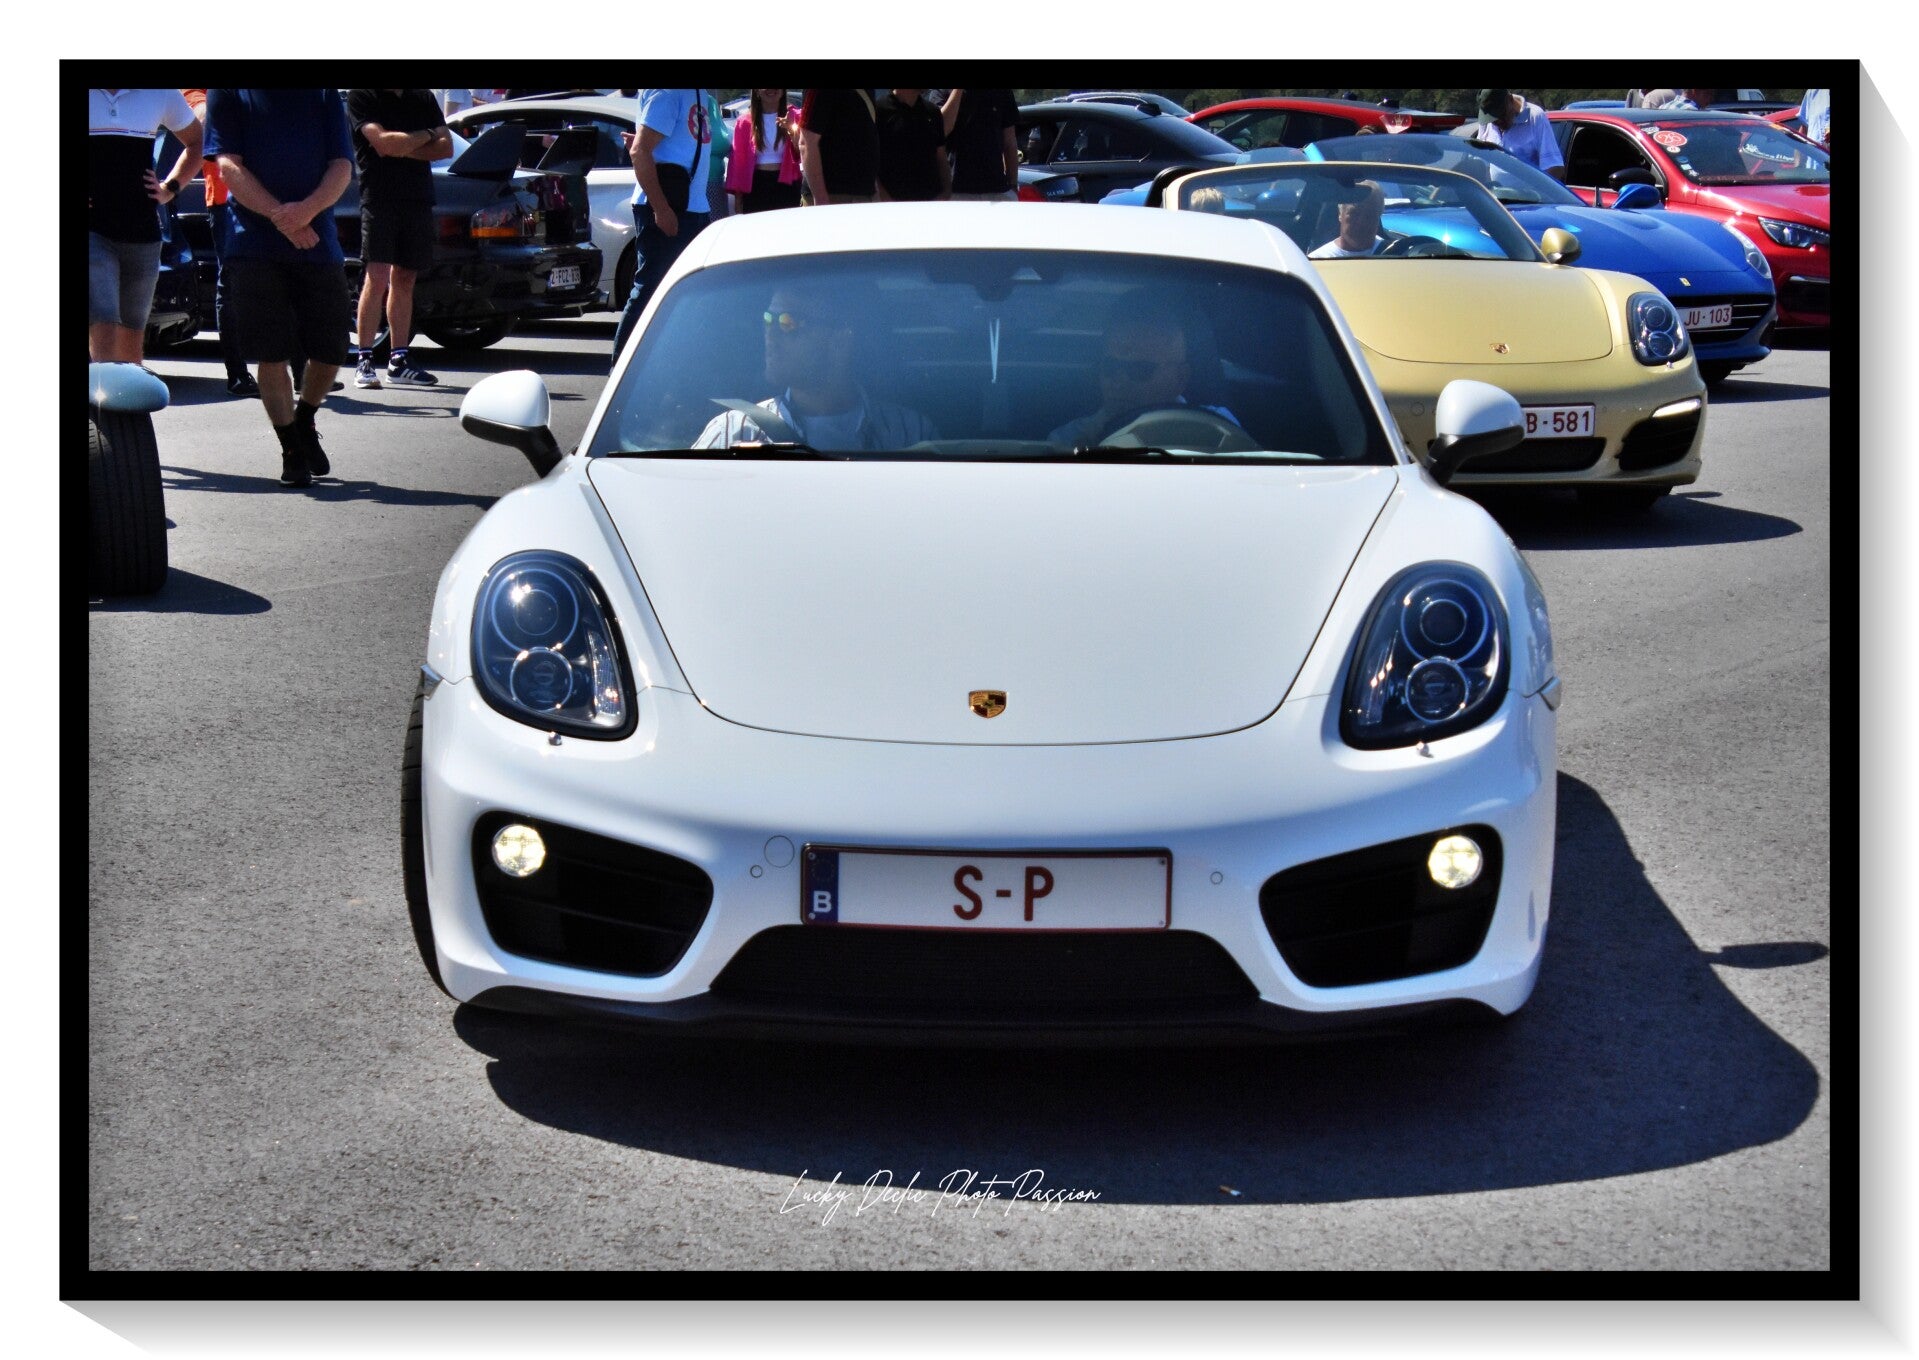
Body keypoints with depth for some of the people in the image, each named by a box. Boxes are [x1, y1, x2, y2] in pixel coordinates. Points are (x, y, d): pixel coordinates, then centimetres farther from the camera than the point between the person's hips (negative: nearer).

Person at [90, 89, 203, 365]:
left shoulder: (161, 94, 6)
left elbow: (196, 143, 22)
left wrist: (170, 188, 8)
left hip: (142, 231, 4)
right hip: (93, 231, -4)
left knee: (132, 336, 12)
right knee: (102, 331, -17)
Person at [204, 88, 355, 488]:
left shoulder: (324, 94, 9)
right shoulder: (228, 94, 4)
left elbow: (342, 167, 1)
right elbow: (229, 165, -5)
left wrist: (307, 209, -20)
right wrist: (278, 215, -19)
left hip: (318, 241, 2)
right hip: (255, 242, -2)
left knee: (330, 351, 4)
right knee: (271, 354, -2)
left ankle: (304, 424, 31)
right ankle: (291, 450, 12)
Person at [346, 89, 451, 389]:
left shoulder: (423, 98, 14)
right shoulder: (361, 96, -1)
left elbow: (446, 146, 6)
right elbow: (383, 141, -15)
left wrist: (403, 149, -8)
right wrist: (426, 135, -1)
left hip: (418, 198, 5)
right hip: (378, 197, -5)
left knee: (404, 280, 7)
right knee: (377, 278, -11)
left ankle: (399, 361, 10)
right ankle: (364, 361, -8)